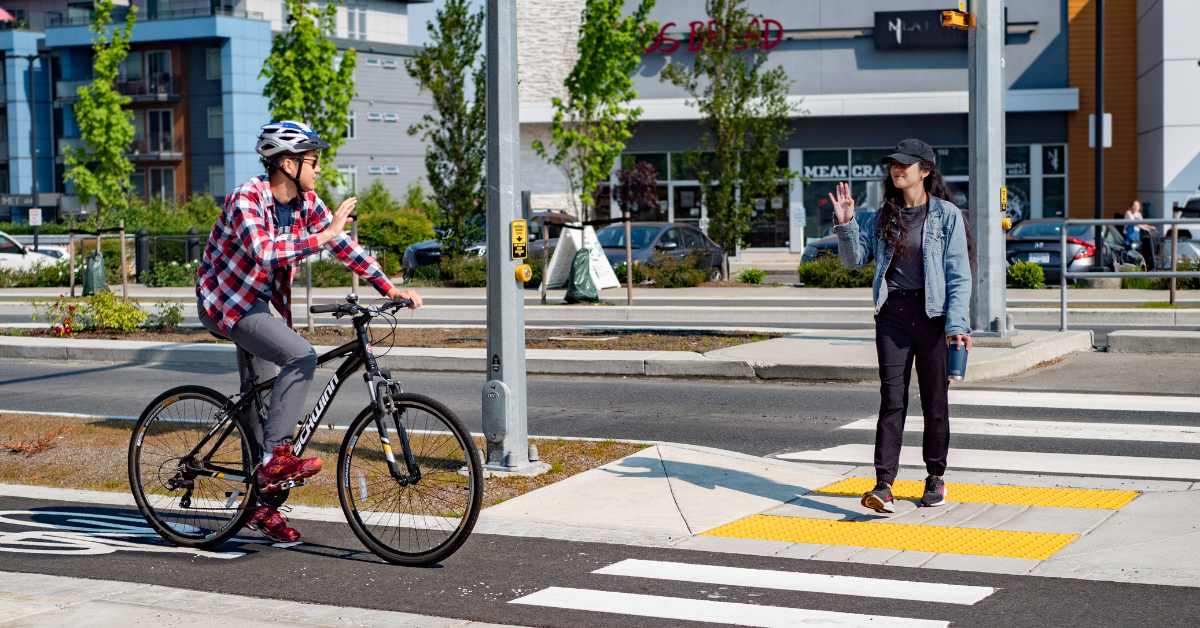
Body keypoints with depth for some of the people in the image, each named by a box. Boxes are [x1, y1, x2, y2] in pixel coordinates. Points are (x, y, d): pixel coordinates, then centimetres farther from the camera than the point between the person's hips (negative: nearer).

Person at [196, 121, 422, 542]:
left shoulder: (306, 203, -1)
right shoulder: (246, 200, -24)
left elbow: (343, 244, 1)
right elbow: (264, 253, -39)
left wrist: (389, 288, -7)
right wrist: (322, 236, -37)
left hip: (257, 302, 8)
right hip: (224, 302, -8)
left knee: (262, 400, 9)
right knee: (302, 357, -26)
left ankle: (261, 506, 17)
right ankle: (275, 457, -23)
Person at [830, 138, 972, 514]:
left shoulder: (946, 215, 0)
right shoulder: (882, 217, 11)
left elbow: (959, 274, -3)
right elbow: (855, 259, 10)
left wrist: (957, 323, -12)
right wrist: (845, 224, -5)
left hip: (932, 314, -2)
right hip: (892, 314, 2)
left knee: (935, 398, 7)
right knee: (892, 398, -5)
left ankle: (936, 477, 22)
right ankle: (884, 485, -10)